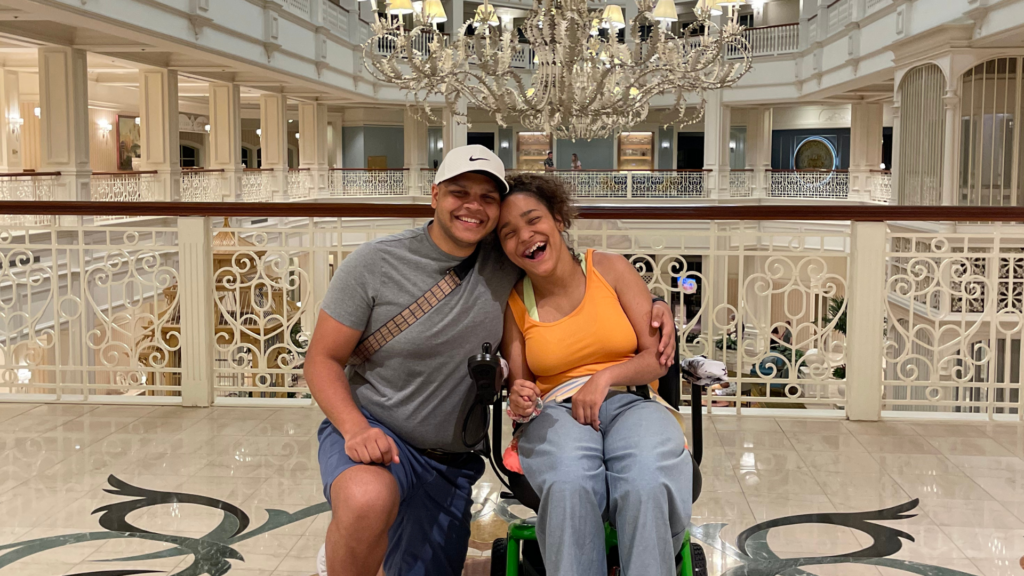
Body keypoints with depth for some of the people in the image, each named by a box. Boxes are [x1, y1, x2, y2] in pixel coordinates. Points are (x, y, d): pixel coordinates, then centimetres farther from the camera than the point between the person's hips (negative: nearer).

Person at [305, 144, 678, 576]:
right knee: (367, 500, -38)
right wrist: (356, 429, -24)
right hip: (371, 431, -4)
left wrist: (649, 304, -8)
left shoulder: (507, 264, -3)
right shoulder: (375, 264, -10)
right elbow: (323, 360, -6)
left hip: (452, 463, 4)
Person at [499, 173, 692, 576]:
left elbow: (657, 359, 5)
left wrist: (605, 377, -13)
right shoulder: (513, 303, 9)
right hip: (556, 412, 0)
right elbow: (518, 388, 9)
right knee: (569, 486, -38)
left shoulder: (610, 269, 6)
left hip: (631, 403, 0)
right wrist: (520, 403, -15)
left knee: (645, 486, -37)